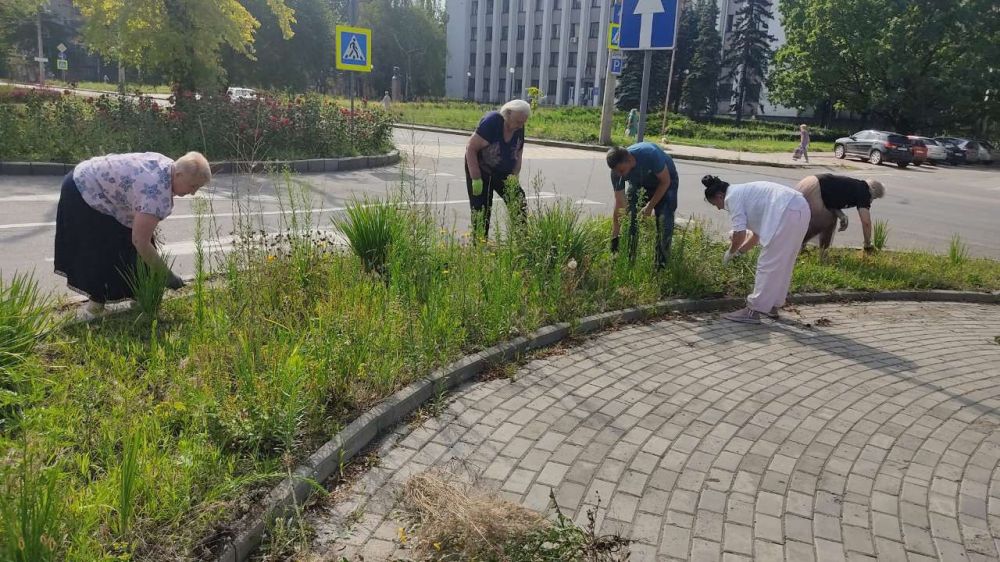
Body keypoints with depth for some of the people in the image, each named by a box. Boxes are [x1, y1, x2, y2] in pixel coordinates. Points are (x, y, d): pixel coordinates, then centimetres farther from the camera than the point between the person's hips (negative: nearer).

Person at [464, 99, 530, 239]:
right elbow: (470, 149, -23)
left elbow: (518, 154, 8)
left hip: (503, 173, 5)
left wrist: (515, 176, -7)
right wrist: (476, 179, -25)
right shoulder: (491, 122, -25)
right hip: (480, 170, -5)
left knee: (520, 206, -5)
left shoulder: (519, 129, -7)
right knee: (481, 211, -5)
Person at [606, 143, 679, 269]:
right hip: (639, 184, 3)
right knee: (629, 217, -7)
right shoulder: (616, 172, -28)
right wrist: (615, 237, -24)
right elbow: (619, 204, -23)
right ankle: (629, 260, 7)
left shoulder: (650, 154, -41)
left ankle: (661, 264, -5)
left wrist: (650, 206, -24)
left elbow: (665, 181, -24)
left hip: (663, 181, -3)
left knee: (664, 221, -14)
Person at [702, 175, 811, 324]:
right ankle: (772, 306, 28)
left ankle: (753, 311, -2)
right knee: (782, 264, 18)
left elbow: (740, 232, -9)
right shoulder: (744, 193, 27)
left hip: (787, 212, -10)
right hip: (801, 209, 10)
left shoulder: (732, 196, -1)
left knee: (768, 264, -6)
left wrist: (730, 252, 8)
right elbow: (757, 232, 31)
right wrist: (740, 251, 35)